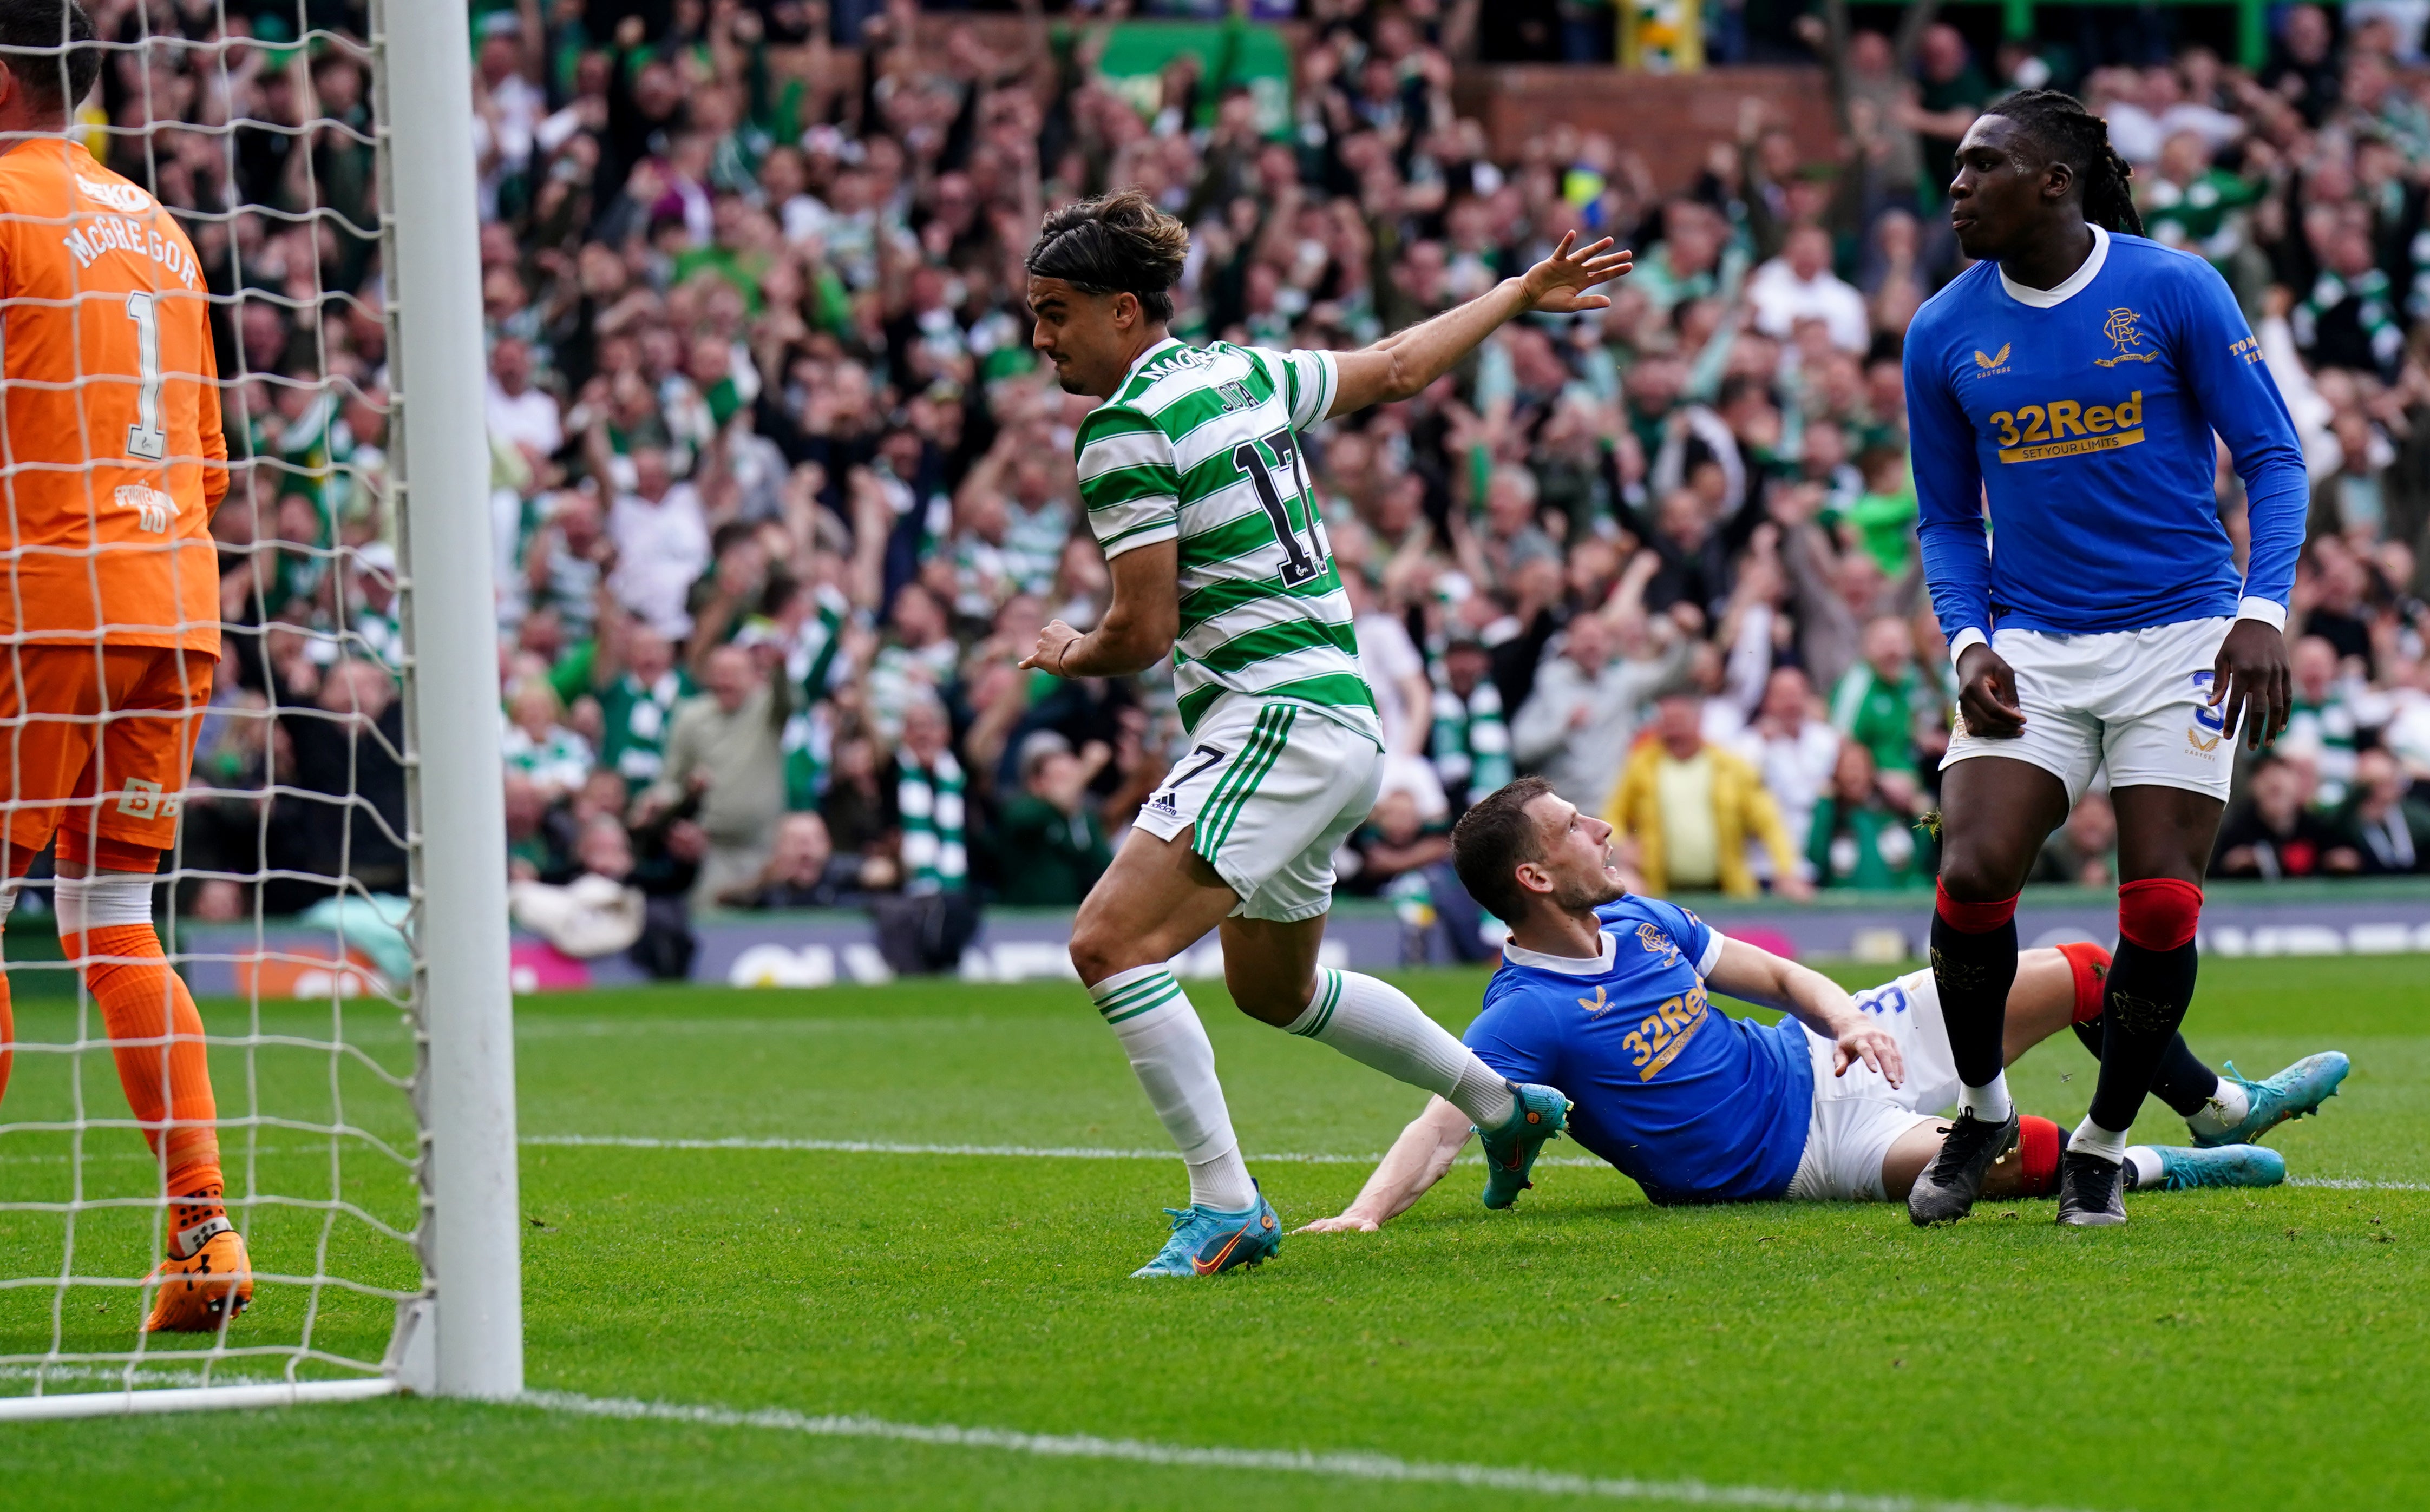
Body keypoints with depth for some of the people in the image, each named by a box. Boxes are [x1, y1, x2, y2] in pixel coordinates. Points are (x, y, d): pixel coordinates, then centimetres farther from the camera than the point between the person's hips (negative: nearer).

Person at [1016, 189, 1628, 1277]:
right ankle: (1503, 1103, 42)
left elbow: (1145, 633, -15)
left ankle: (1226, 1207, -22)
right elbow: (1398, 368, 25)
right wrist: (1522, 294, 40)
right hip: (1343, 724, 10)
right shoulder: (1244, 373, 12)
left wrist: (1070, 656, 8)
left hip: (1276, 719, -10)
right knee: (1274, 990, 27)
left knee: (1110, 942, -19)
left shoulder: (1124, 430, -13)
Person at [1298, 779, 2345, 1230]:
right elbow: (1442, 1126, -32)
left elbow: (1781, 976, 13)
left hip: (1818, 1056, 9)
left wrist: (1847, 1016, -8)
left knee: (2079, 975, 9)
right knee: (2010, 1154, -34)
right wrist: (1363, 1215, -49)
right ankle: (2147, 1169, -5)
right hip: (1793, 1153, -9)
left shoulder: (1635, 920, 4)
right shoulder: (1525, 1014, -21)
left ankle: (2219, 1109, 30)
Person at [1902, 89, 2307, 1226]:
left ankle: (2103, 1144, 14)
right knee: (1972, 878, -15)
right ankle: (1981, 1110, 10)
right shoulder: (1943, 334, 4)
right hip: (2031, 650, 2)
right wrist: (1967, 642, -2)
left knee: (2161, 911, -7)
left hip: (2177, 640, -2)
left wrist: (2262, 611, -13)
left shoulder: (2175, 291, -5)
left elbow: (2272, 457, -1)